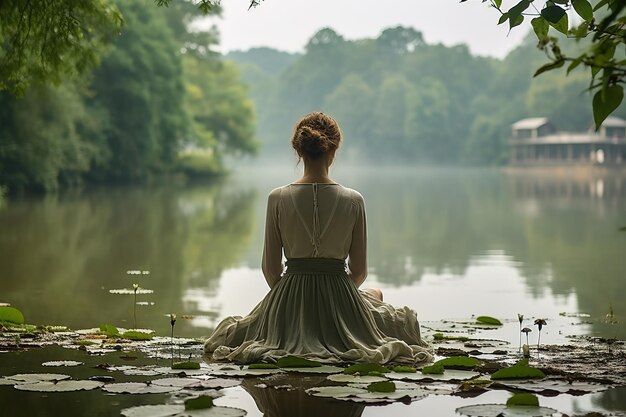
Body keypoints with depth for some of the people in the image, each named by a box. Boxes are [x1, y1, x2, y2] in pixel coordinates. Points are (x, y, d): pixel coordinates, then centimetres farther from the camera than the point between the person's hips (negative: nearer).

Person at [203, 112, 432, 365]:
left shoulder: (278, 198, -8)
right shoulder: (353, 201, -8)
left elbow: (270, 268, -3)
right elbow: (359, 270, -2)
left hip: (290, 298, 1)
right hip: (340, 295, -1)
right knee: (374, 294, 35)